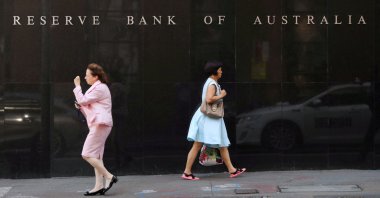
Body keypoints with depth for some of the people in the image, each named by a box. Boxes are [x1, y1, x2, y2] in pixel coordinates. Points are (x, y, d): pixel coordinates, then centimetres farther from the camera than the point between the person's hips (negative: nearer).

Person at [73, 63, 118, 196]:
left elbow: (82, 100, -12)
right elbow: (88, 107, 25)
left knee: (87, 154, -12)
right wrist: (80, 107, 8)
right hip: (98, 125, 11)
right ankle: (99, 186, 6)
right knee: (96, 156, 7)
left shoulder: (100, 88, -10)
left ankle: (109, 177, -10)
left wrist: (77, 86, -2)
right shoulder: (97, 88, 23)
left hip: (100, 124, -11)